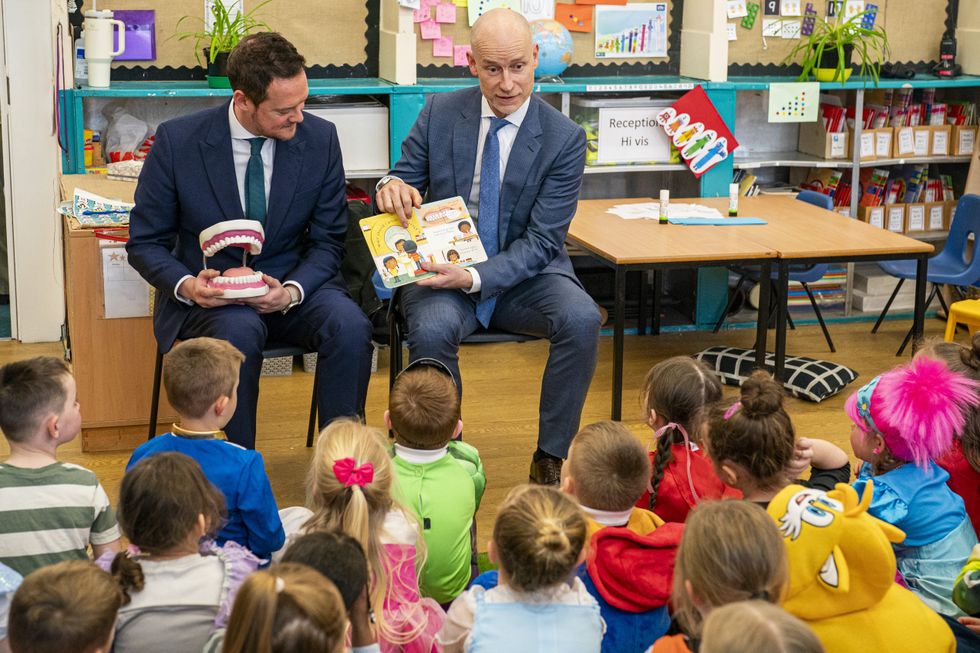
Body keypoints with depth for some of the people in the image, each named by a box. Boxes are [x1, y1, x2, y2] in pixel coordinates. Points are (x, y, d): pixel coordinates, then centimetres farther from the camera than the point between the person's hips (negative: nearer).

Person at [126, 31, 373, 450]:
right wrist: (186, 286, -23)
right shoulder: (177, 141, -10)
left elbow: (327, 241, 3)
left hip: (292, 286, 2)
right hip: (209, 292, -2)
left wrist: (292, 291, -18)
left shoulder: (320, 138, -4)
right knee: (239, 331, -36)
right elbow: (145, 242, -1)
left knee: (350, 325, -28)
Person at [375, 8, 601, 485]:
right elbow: (406, 181, 6)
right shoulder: (439, 113, -1)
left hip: (523, 276, 0)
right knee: (432, 329, -33)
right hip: (444, 269, 0)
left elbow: (541, 241, -11)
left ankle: (551, 460, -12)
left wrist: (474, 278, -27)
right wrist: (392, 187, -21)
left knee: (582, 319, -30)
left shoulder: (564, 138, -8)